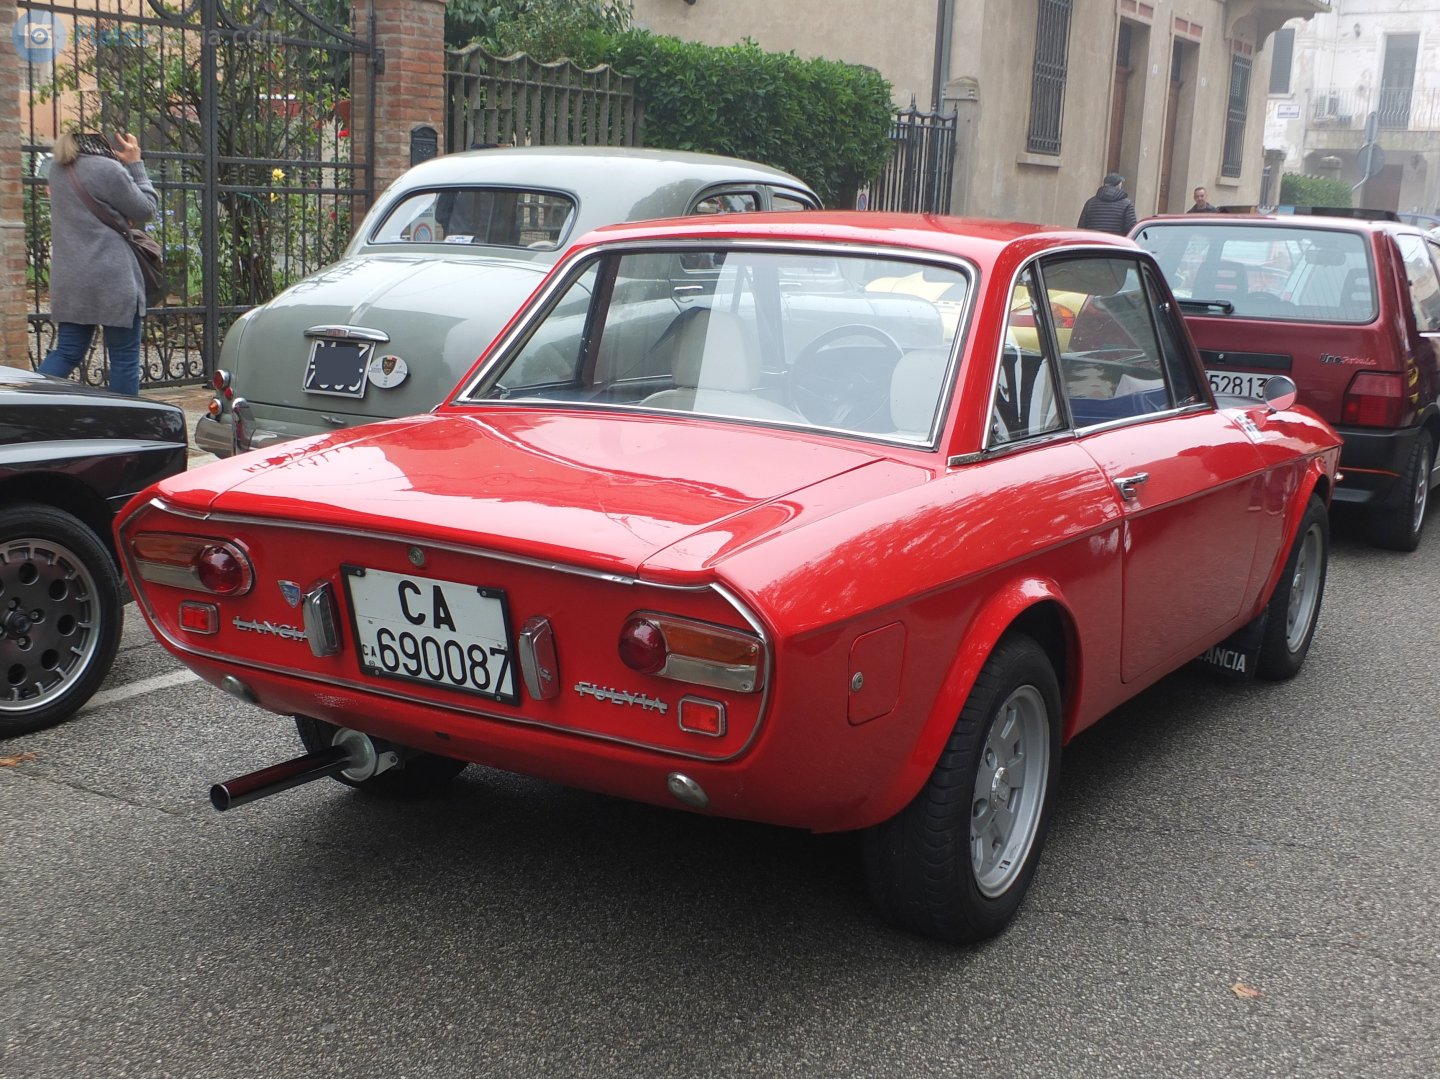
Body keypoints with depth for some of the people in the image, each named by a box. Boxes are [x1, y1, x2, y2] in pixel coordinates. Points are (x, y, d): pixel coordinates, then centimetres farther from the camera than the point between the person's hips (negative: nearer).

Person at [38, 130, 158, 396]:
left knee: (67, 352, 12)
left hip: (69, 281, 7)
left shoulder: (58, 168, 11)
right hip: (111, 280, -7)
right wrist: (135, 165, 5)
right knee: (124, 358, 2)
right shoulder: (108, 169, -13)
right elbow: (146, 209, -2)